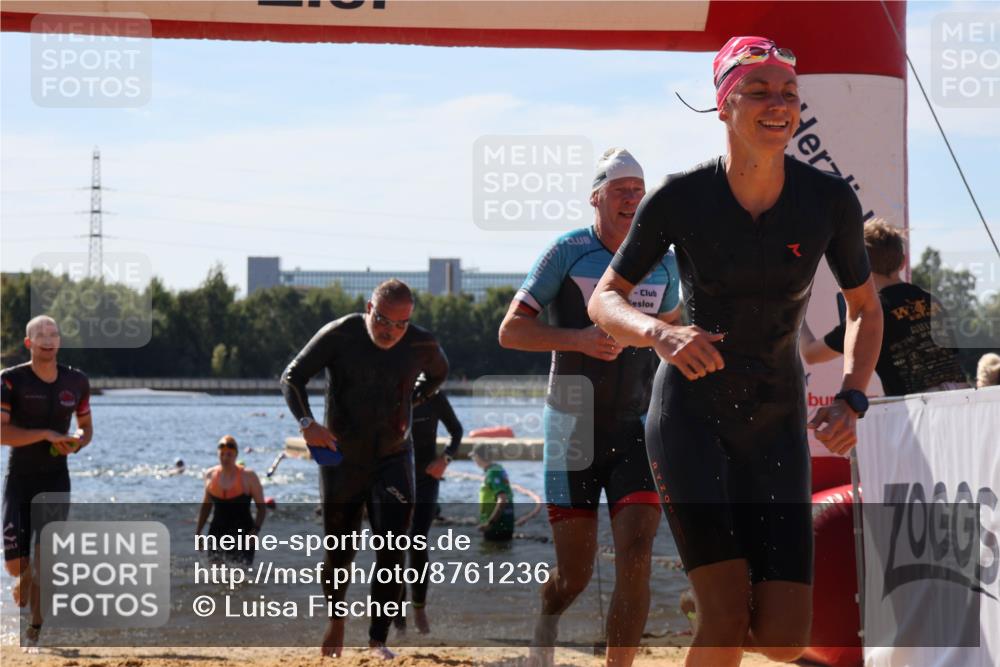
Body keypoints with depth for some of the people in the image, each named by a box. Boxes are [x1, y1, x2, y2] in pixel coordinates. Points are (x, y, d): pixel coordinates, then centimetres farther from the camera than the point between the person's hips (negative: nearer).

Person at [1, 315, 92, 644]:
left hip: (55, 480, 2)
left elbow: (86, 427, 17)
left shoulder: (76, 382, 3)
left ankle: (35, 627, -1)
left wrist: (77, 441, -7)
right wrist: (46, 435, -24)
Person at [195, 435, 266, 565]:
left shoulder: (248, 476, -7)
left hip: (242, 534, -4)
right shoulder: (210, 475, 6)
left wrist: (255, 530, -16)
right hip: (217, 533, 4)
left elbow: (262, 507, -3)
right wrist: (197, 532, 15)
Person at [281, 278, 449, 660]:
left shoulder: (421, 345, -7)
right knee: (340, 553, 8)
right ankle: (336, 619, 37)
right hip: (342, 460, -1)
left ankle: (378, 639, -4)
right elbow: (291, 377, -17)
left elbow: (438, 372, 18)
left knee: (393, 550, -13)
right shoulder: (339, 336, -16)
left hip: (393, 459, 1)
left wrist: (411, 401, 6)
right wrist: (307, 422, -32)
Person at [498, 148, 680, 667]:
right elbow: (510, 331, -10)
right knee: (574, 574, 4)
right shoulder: (568, 252, -7)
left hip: (635, 431, 2)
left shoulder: (664, 262, 6)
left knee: (635, 557, -16)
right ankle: (546, 623, 40)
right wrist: (578, 339, -25)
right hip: (573, 429, -2)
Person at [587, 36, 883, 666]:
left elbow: (865, 308, 8)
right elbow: (604, 300, -2)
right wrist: (660, 333, -25)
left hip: (775, 421, 2)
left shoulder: (830, 200, -8)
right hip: (689, 409, -2)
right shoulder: (679, 199, -12)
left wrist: (852, 399, -8)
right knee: (727, 615, -17)